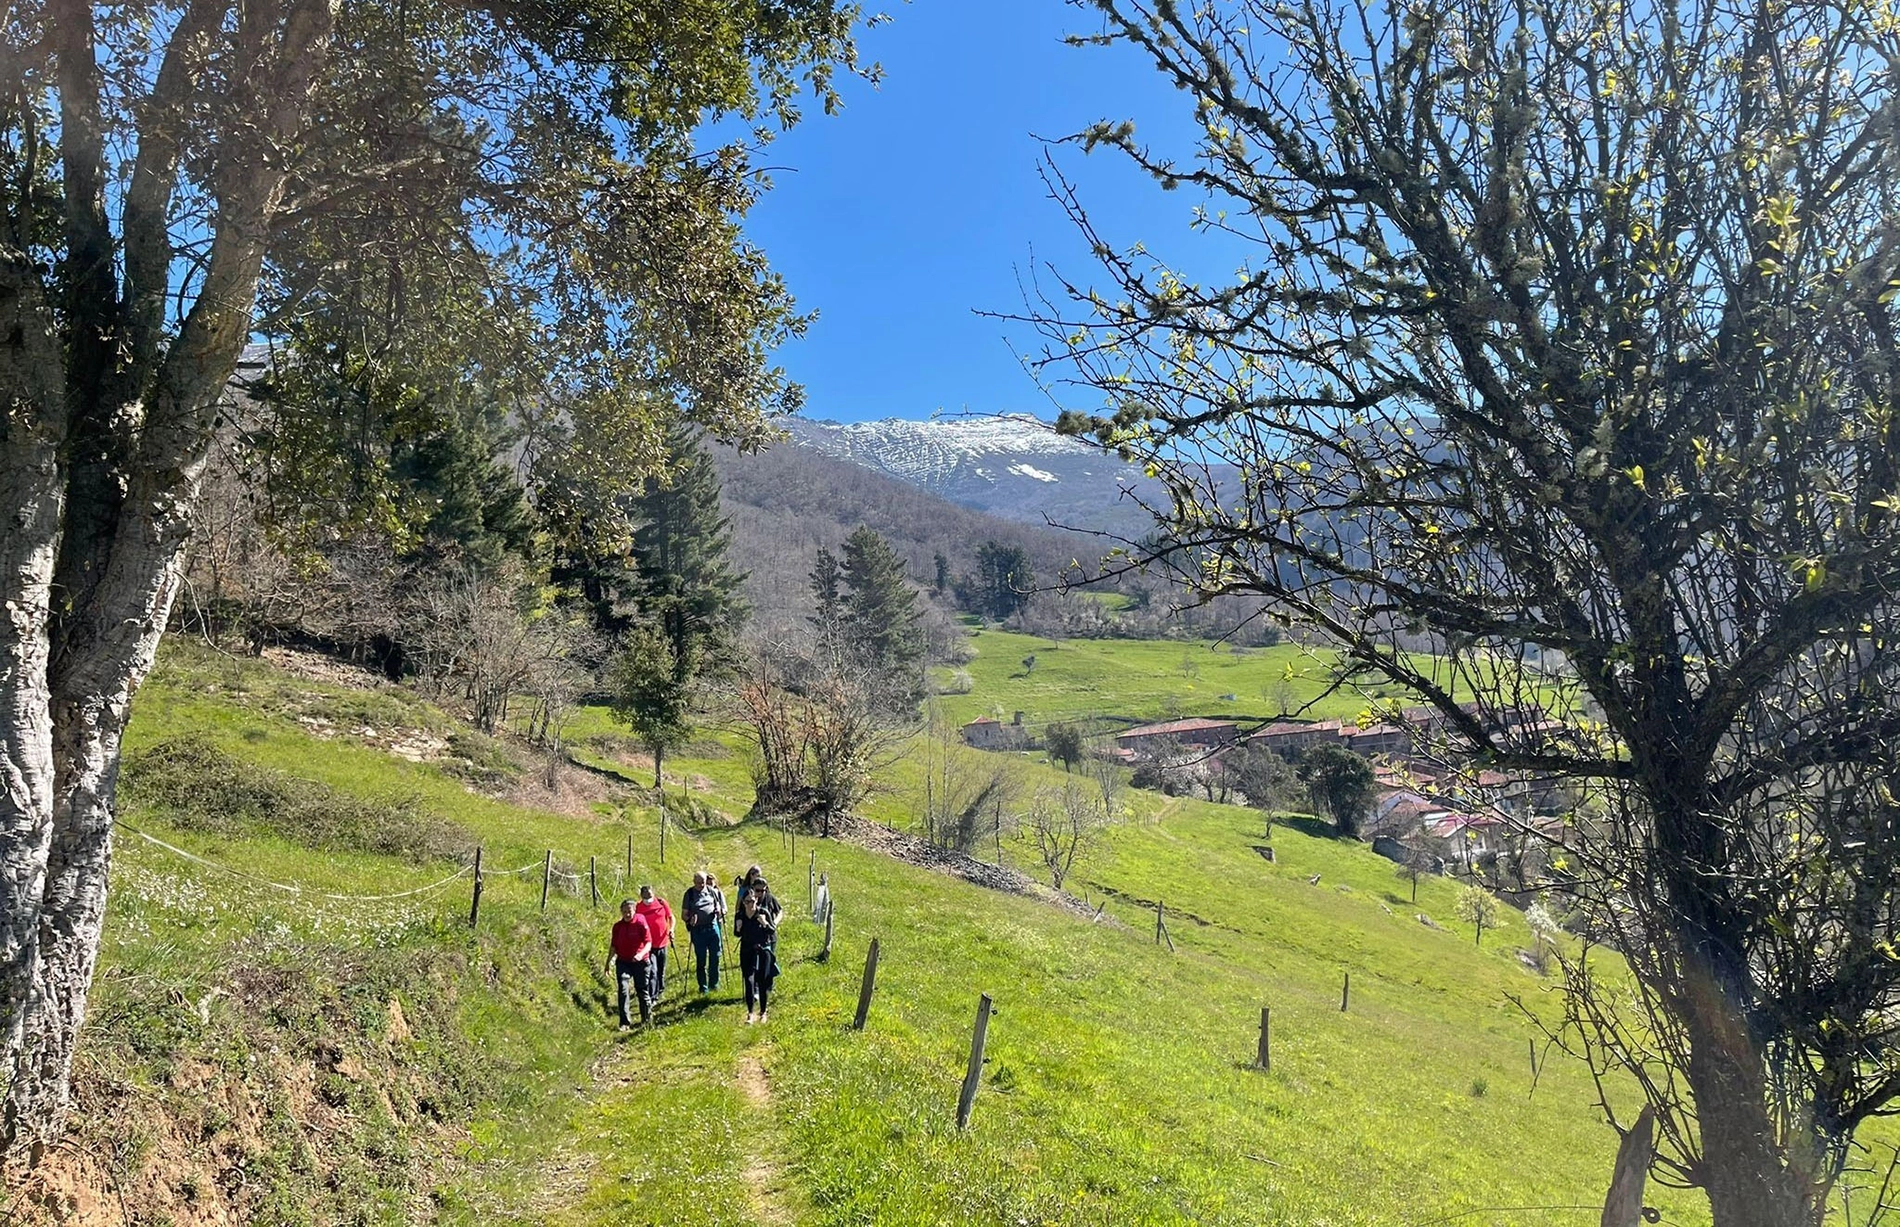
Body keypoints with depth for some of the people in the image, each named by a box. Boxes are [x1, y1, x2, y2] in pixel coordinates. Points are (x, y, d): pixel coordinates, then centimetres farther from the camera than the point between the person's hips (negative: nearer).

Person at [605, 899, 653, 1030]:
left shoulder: (640, 923, -10)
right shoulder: (617, 926, 1)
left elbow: (648, 942, -13)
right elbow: (613, 946, 10)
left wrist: (641, 954, -30)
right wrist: (608, 962, 8)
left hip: (641, 962, -2)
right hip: (623, 962, 2)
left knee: (643, 991, 9)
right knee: (623, 991, -10)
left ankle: (647, 1018, 27)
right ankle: (625, 1022, -5)